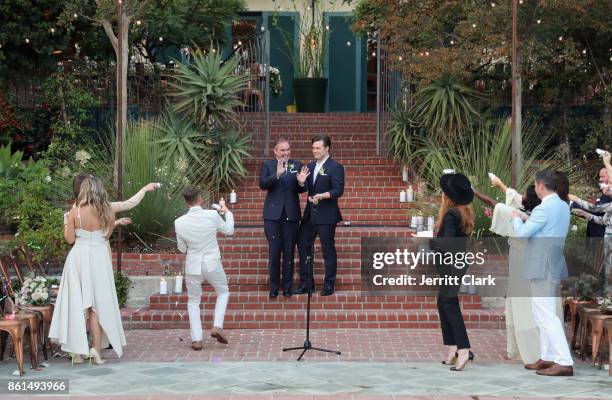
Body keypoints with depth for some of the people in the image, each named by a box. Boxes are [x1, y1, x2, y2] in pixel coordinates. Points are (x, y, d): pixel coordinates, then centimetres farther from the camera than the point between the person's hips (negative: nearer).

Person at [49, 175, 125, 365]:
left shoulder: (75, 212, -9)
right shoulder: (108, 212, -4)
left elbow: (70, 239, -4)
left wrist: (66, 224, 13)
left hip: (79, 258, -1)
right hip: (100, 258, 1)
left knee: (77, 304, 7)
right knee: (98, 305, 9)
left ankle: (78, 351, 8)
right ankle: (96, 349, 5)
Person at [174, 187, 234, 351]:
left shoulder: (179, 222, -10)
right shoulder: (212, 215, -13)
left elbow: (182, 248, 3)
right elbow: (229, 230, 5)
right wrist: (226, 211, 21)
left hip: (193, 266, 1)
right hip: (212, 264, -1)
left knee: (193, 301, 18)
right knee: (223, 292, 24)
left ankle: (196, 340, 9)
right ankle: (217, 326, 7)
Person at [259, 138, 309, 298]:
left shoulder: (297, 165, 6)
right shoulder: (267, 165, 2)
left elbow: (301, 190, 5)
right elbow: (262, 184, -13)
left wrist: (301, 183, -18)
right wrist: (277, 174, -29)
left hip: (291, 214, 1)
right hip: (273, 214, -1)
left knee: (289, 252, 6)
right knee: (274, 251, 2)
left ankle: (287, 286, 15)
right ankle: (274, 286, 12)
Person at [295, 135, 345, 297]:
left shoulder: (335, 167, -8)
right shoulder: (310, 166, 14)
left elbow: (338, 190, -16)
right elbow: (305, 187, 12)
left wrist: (322, 196, -28)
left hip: (326, 215, -7)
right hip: (310, 213, 7)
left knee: (328, 250, 1)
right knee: (303, 246, 9)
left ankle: (329, 285, 10)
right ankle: (305, 283, 18)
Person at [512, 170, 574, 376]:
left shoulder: (544, 209, -19)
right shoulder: (563, 206, 10)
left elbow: (522, 233, -14)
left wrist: (516, 218, 4)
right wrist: (528, 219, 19)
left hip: (542, 269, -10)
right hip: (555, 267, 10)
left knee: (546, 316, -9)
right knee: (544, 315, 17)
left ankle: (565, 362, -12)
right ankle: (547, 358, 22)